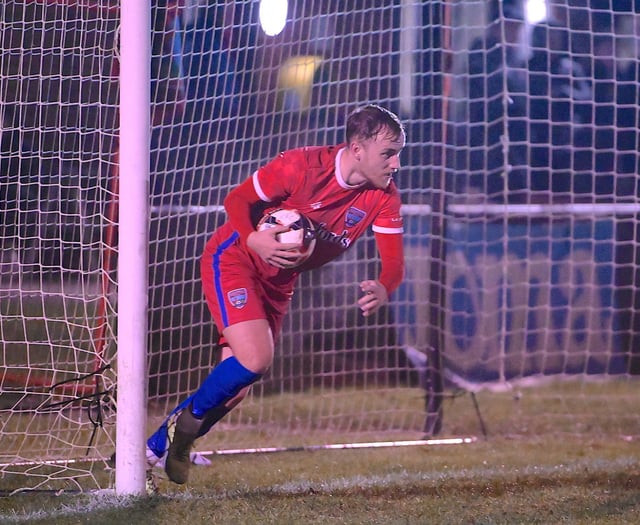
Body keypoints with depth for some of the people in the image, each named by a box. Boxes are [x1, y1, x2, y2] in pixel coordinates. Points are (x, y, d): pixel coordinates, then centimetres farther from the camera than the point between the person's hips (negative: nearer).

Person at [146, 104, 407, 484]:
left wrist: (383, 290, -37)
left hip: (279, 281, 6)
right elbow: (237, 199, -14)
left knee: (236, 386, 4)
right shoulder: (302, 166, -23)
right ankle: (187, 421, -1)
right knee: (255, 359, -26)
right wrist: (253, 239, -35)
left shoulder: (384, 198, -10)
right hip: (233, 258, -6)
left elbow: (394, 263, -13)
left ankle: (157, 447, 19)